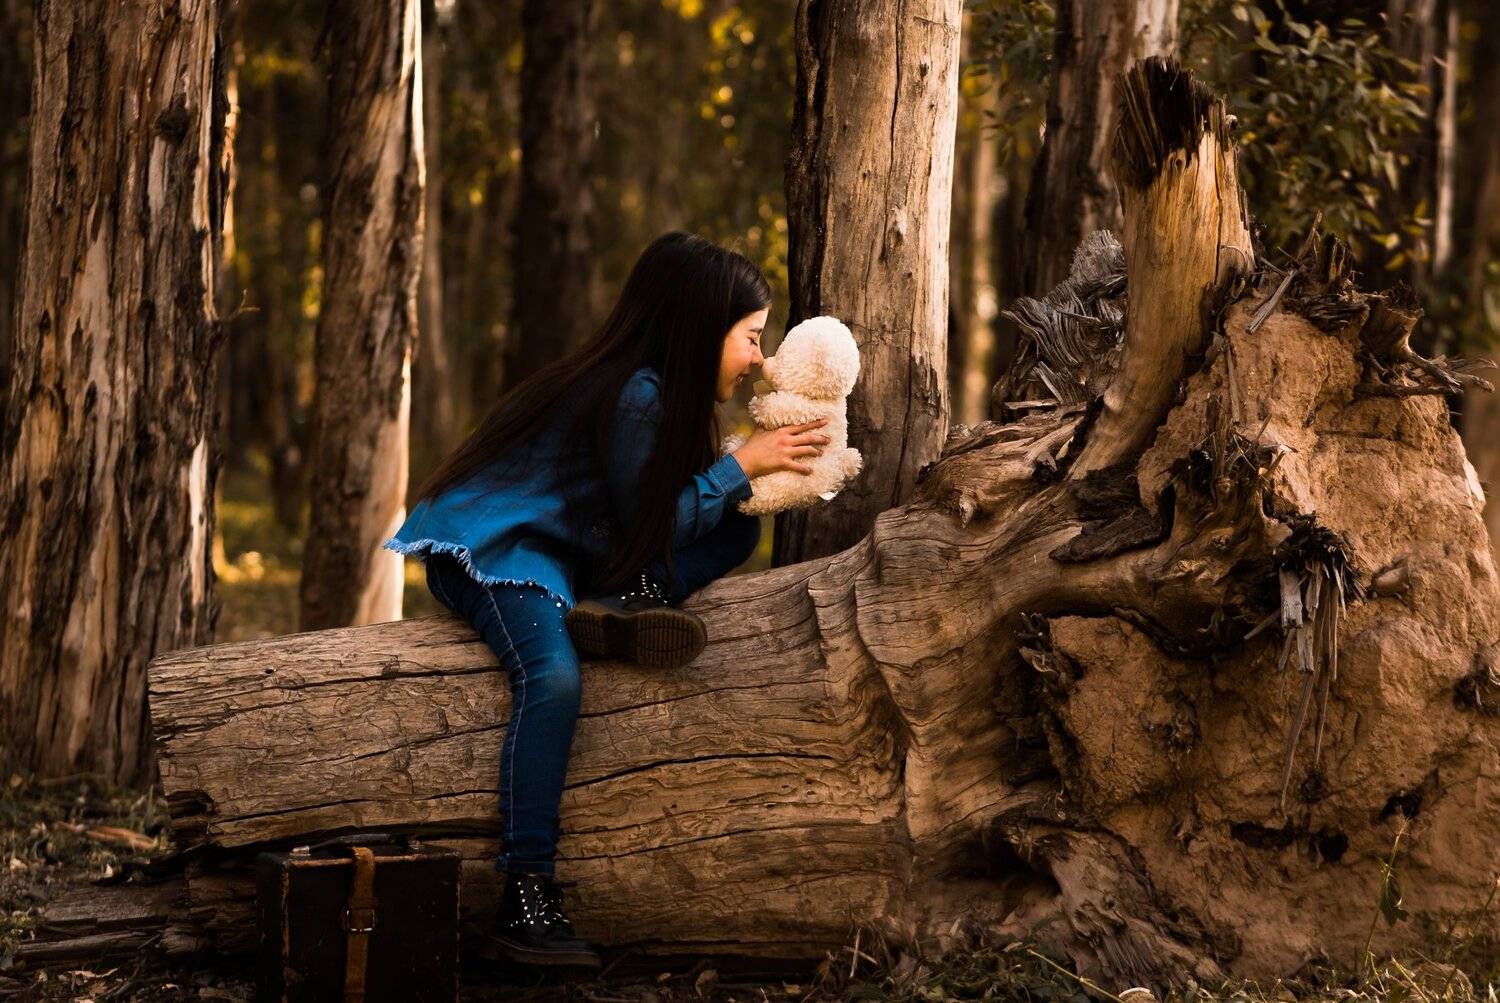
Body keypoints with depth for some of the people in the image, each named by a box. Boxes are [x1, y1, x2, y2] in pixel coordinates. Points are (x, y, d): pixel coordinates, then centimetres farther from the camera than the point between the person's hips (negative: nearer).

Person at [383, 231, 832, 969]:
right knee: (553, 677, -37)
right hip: (492, 544, -9)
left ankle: (617, 609, -18)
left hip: (571, 548, 9)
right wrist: (742, 464, -11)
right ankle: (526, 900, -40)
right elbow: (652, 528, -13)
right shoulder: (633, 396, -19)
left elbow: (682, 511, 10)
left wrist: (768, 477, 2)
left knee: (736, 532, 3)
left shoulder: (660, 390, 9)